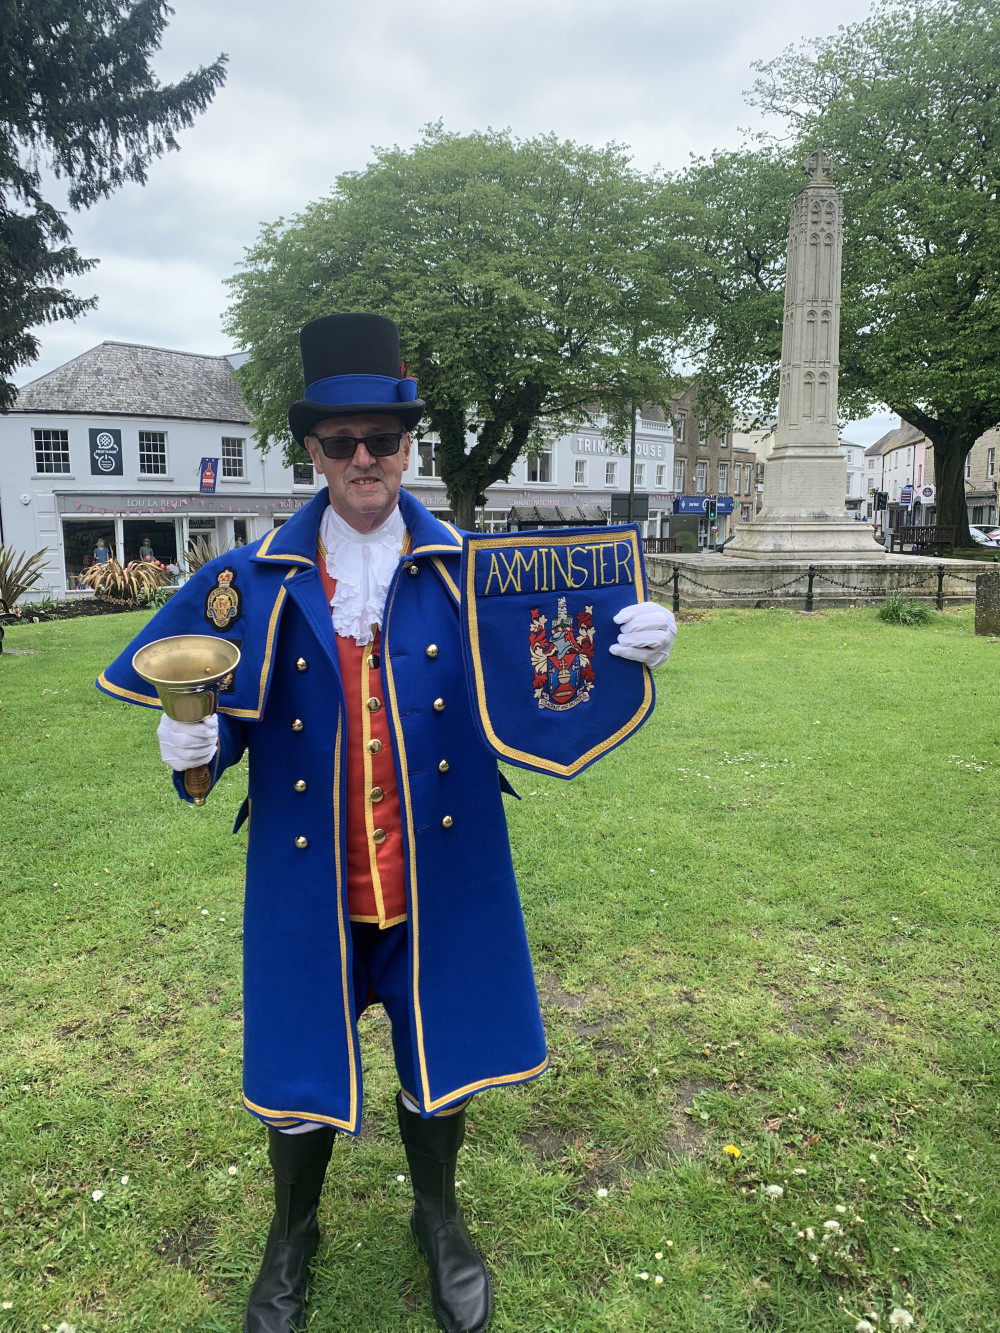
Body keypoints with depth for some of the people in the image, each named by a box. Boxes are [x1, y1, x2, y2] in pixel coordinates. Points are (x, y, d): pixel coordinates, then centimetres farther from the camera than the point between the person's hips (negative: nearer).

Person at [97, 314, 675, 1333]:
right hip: (307, 884, 0)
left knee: (443, 1061, 18)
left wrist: (631, 647, -22)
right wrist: (193, 744, -22)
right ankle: (292, 1235, 49)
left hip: (440, 878, 1)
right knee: (299, 1068, 16)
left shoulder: (470, 570, -2)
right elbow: (219, 716, 1)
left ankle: (438, 1221, 50)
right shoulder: (254, 581, -3)